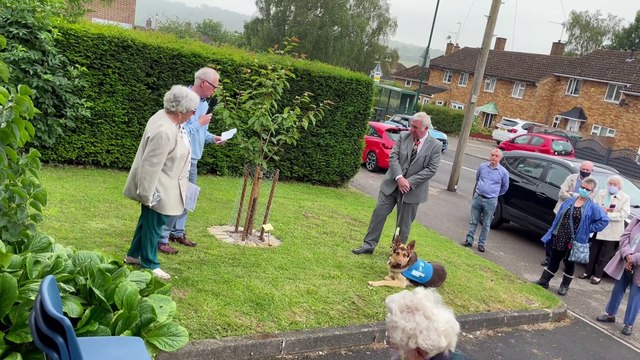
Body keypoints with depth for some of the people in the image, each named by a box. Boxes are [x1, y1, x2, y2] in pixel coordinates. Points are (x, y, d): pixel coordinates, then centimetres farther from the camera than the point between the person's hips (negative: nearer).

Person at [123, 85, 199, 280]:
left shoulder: (166, 117, 0)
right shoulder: (164, 132, -31)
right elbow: (151, 165, -28)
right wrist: (147, 195, -22)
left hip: (162, 187, 10)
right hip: (158, 190, -10)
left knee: (148, 221, 23)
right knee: (154, 225, 7)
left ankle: (134, 255, 40)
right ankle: (149, 265, 25)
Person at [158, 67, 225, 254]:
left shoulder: (203, 103, 10)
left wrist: (211, 138, 5)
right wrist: (200, 123, -18)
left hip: (193, 160, 9)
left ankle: (177, 232, 30)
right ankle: (162, 239, 5)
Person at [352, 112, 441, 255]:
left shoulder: (435, 146, -7)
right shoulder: (404, 136, -1)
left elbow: (431, 169, -11)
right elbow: (393, 157, -5)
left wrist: (410, 182, -18)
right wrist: (399, 178, -19)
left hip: (412, 189, -2)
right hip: (392, 184, 2)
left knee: (404, 223, 8)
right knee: (379, 212, 2)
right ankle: (369, 244, 15)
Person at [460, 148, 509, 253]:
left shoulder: (503, 172, -4)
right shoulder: (482, 166, 2)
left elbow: (505, 187, 10)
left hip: (491, 201, -2)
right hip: (477, 198, 2)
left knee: (486, 225, 6)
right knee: (473, 221, 8)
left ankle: (481, 244, 16)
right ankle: (469, 241, 16)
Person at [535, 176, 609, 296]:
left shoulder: (592, 207, -6)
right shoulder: (570, 201, 6)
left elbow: (604, 220, -8)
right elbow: (558, 217, 10)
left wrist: (588, 228, -10)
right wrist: (551, 233, 7)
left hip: (574, 241, -3)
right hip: (558, 238, 3)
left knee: (569, 263, 12)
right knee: (554, 259, 12)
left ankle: (565, 286, 25)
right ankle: (544, 280, 20)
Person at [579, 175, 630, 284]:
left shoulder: (625, 198, -6)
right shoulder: (601, 194, 5)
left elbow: (624, 214, -15)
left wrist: (607, 214, -20)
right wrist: (603, 210, -17)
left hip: (611, 232, -3)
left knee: (604, 256, 5)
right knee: (593, 253, 14)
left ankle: (598, 275, 15)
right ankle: (588, 272, 25)